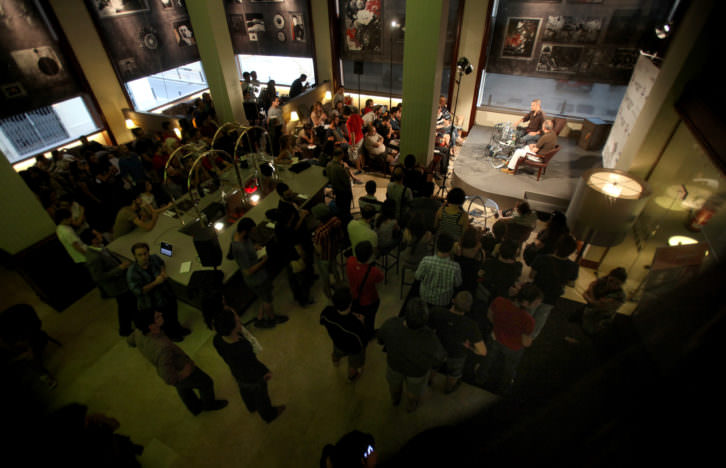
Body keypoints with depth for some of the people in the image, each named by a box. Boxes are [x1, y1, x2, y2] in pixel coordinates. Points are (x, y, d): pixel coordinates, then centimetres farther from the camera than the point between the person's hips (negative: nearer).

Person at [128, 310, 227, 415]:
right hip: (182, 373, -7)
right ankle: (209, 404, 52)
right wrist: (186, 371, -22)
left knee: (183, 388, 34)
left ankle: (195, 408, 62)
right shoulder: (163, 348, -48)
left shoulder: (139, 333, -26)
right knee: (206, 382, 23)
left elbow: (130, 341, 1)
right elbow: (169, 379, -40)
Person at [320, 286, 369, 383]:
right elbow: (363, 344, -28)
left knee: (338, 351, 40)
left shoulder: (326, 312, -35)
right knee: (353, 363, 32)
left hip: (337, 340, 4)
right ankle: (351, 377, 65)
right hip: (354, 349, -3)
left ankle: (336, 360, 74)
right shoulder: (356, 326, -48)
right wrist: (361, 324, -19)